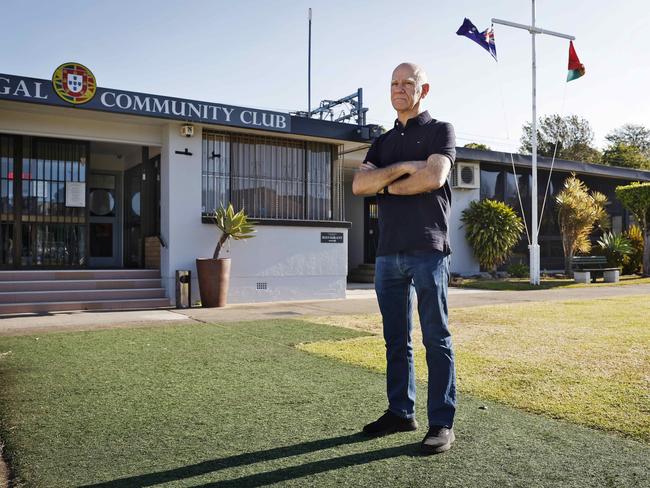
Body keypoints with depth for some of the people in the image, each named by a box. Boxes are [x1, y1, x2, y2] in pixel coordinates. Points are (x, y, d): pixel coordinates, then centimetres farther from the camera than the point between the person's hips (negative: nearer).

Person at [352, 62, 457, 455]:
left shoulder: (440, 130, 5)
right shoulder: (384, 141, 20)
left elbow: (434, 177, -14)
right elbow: (359, 184, 4)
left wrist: (386, 186, -1)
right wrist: (402, 168, -9)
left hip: (427, 250, -5)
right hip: (388, 252, 6)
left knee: (436, 338, -2)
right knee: (396, 339, 10)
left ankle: (443, 423, 5)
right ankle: (401, 412, 21)